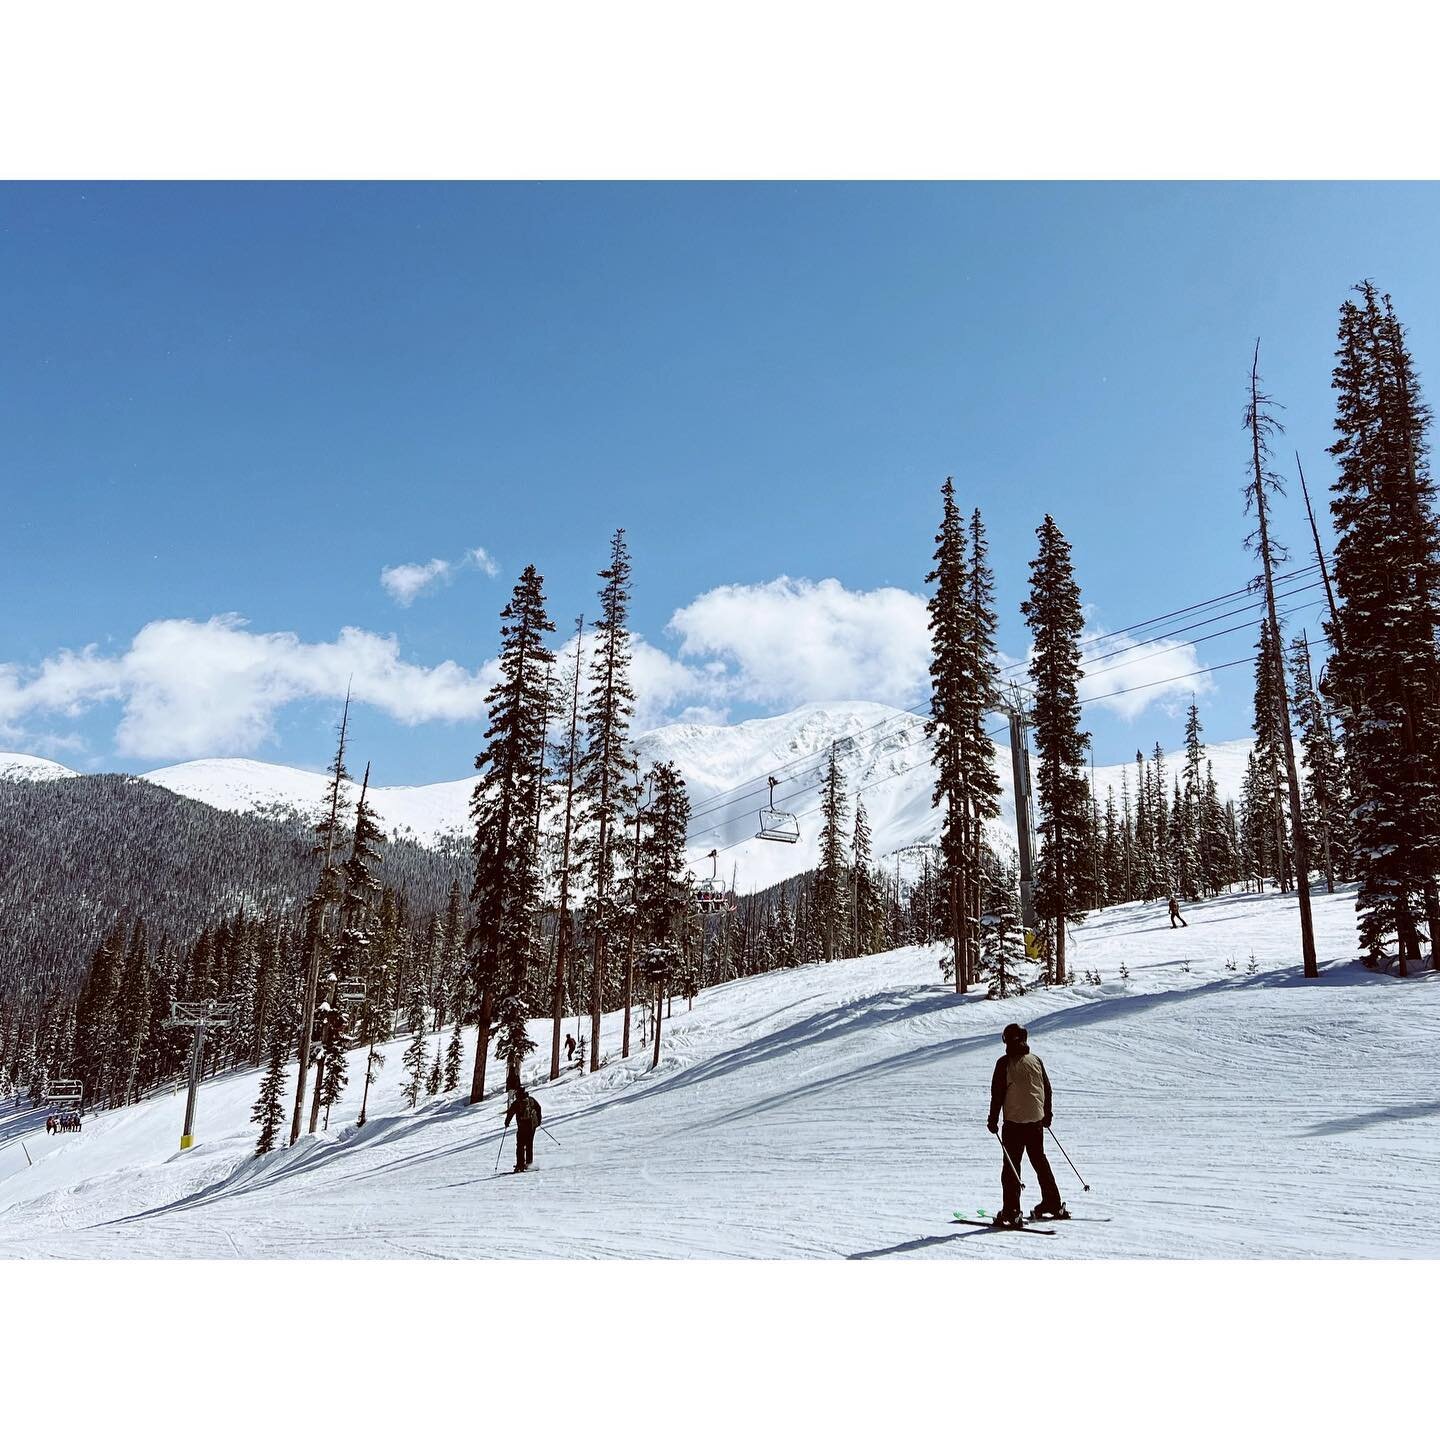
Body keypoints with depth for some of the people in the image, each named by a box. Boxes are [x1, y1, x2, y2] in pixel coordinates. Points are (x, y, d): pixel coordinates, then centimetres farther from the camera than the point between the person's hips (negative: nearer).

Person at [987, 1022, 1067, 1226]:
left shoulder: (1005, 1063, -10)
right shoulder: (1036, 1060, 5)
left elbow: (997, 1093, -10)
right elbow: (1047, 1089, 12)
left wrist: (993, 1120, -4)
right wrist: (1047, 1115, 24)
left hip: (1014, 1121, -5)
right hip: (1037, 1120, 5)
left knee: (1011, 1165, -1)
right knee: (1040, 1161, 20)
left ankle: (1011, 1212, -6)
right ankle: (1054, 1205, 25)